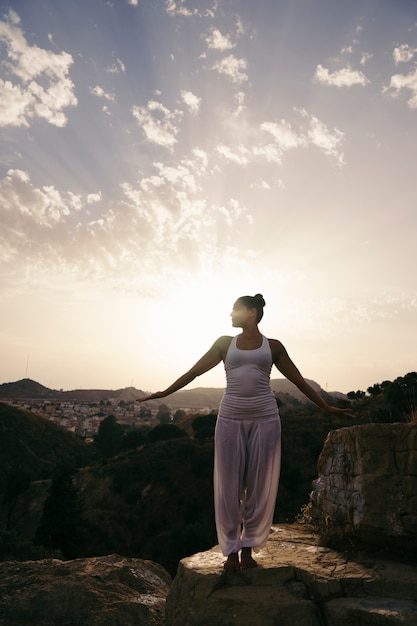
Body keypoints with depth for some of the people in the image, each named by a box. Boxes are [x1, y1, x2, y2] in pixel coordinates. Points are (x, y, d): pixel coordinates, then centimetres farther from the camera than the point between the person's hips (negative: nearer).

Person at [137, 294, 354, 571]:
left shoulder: (273, 346, 7)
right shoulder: (225, 343, 8)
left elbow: (299, 381, 12)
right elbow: (194, 371, 9)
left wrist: (327, 407, 13)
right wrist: (163, 393, 8)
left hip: (265, 419, 0)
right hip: (231, 419, 0)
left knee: (260, 485, 6)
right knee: (228, 485, 4)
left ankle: (248, 548, 23)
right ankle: (231, 550, 20)